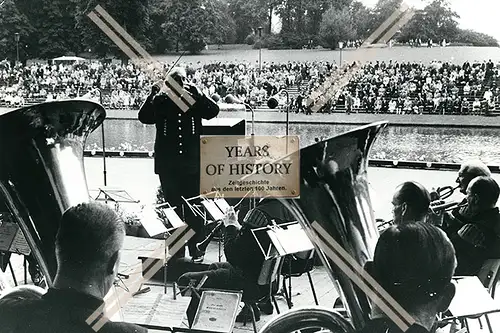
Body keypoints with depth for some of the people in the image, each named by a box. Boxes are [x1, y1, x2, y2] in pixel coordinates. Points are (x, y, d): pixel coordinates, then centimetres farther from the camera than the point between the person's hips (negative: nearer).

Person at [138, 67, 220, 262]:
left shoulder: (194, 100, 6)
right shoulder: (161, 101, 4)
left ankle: (196, 248, 10)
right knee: (173, 206, 7)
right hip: (168, 165, 1)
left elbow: (213, 111, -8)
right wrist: (152, 96, -17)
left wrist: (197, 93, -15)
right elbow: (144, 117, -9)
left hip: (192, 164, 0)